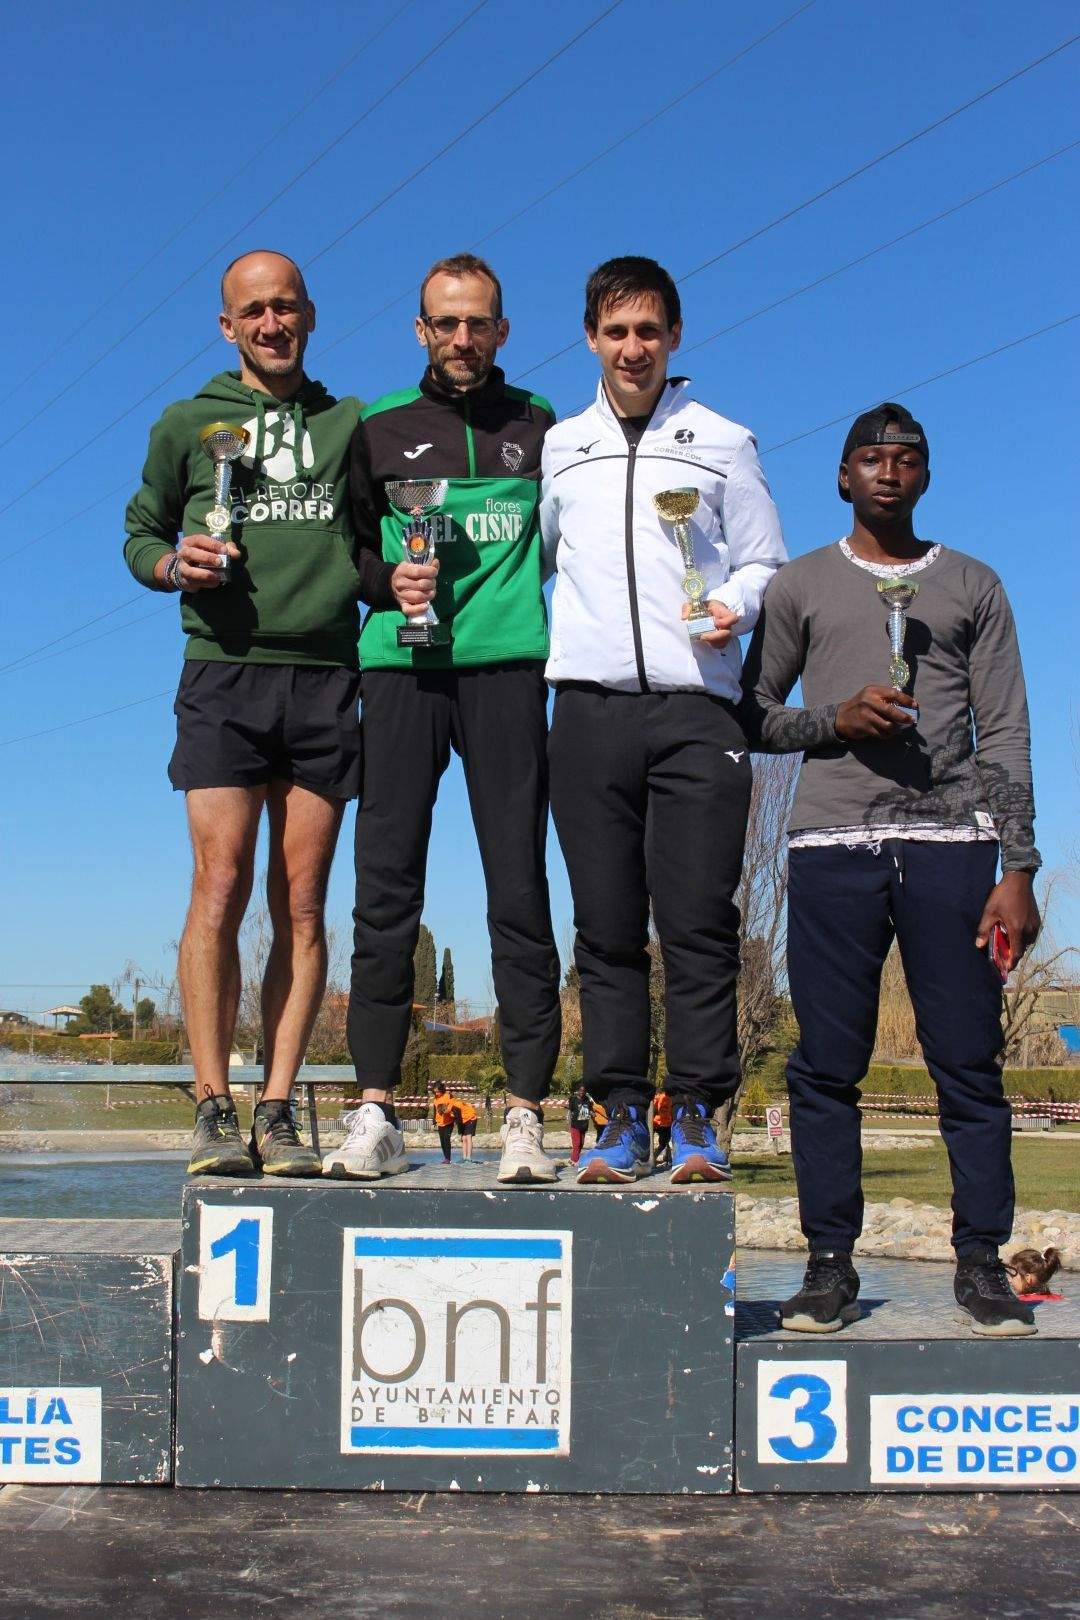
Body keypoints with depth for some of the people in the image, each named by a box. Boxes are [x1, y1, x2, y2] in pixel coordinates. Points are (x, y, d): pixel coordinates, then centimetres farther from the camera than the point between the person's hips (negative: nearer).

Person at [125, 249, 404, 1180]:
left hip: (325, 678, 1)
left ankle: (278, 1113, 0)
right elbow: (140, 534, 20)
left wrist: (397, 580, -3)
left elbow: (373, 553, 20)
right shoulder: (188, 425, 16)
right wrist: (175, 565, -3)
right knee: (221, 888, -11)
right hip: (224, 676, -1)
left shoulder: (350, 424, 18)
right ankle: (215, 1111, -7)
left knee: (302, 903, -3)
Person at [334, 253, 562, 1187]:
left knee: (520, 889, -4)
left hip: (506, 664, 0)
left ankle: (526, 1111, -2)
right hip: (401, 665, 1)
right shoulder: (381, 429, 14)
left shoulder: (539, 427, 14)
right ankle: (376, 1102, 2)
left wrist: (569, 655, 2)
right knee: (388, 884, -3)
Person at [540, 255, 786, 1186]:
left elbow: (766, 563, 13)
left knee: (697, 922, -6)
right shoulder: (559, 447, 18)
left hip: (696, 707, -2)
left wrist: (736, 605, -7)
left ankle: (697, 1119, 0)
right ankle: (622, 1118, 6)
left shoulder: (723, 443, 13)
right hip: (591, 706, 2)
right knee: (607, 925, 0)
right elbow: (530, 555, 24)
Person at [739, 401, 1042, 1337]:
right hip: (833, 846, 0)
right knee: (827, 1066, -2)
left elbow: (1004, 733, 10)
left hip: (952, 845, 0)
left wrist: (1018, 868, 0)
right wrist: (835, 719, -6)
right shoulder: (800, 585, 17)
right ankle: (832, 1262, 6)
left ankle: (981, 1262, 6)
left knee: (971, 1063, -3)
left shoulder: (972, 586, 17)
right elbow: (753, 716, 14)